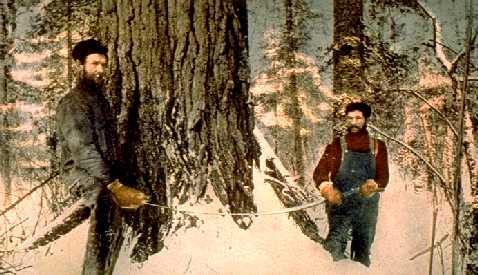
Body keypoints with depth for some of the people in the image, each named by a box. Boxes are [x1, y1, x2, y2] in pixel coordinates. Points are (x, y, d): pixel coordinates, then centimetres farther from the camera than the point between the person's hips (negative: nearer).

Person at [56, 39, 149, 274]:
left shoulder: (100, 100, 18)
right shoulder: (72, 103, -10)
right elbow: (82, 150, -21)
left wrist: (117, 179, 8)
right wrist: (114, 185, -28)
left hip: (105, 172, 9)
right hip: (79, 171, -9)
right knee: (103, 196, -37)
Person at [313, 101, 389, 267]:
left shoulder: (377, 146, 10)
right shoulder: (337, 145, 3)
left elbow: (383, 177, 4)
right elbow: (319, 172, -4)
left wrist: (373, 185, -20)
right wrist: (327, 188, -26)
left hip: (368, 205, 3)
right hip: (340, 204, -3)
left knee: (363, 250, 10)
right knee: (336, 246, -22)